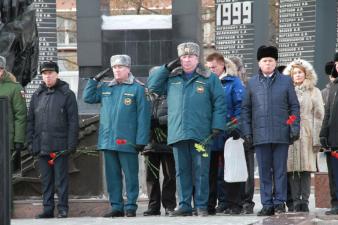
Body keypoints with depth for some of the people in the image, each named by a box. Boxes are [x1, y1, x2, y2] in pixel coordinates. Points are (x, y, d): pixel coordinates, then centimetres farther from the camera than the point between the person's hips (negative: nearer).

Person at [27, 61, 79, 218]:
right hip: (42, 145, 4)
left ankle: (63, 208, 3)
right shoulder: (37, 95, 12)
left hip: (60, 145, -4)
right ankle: (47, 208, 12)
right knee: (46, 180, 7)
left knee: (61, 179, -2)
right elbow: (30, 121, 14)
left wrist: (71, 145, -9)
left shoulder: (67, 95, 0)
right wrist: (30, 142, 5)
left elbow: (73, 121, -3)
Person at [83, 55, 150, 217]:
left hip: (127, 141, -6)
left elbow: (143, 116, -8)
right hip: (108, 141, 6)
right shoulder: (105, 87, 13)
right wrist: (94, 81, 7)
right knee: (112, 176, 9)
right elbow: (88, 98, 17)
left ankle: (130, 207, 6)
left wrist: (141, 140, -14)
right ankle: (116, 207, 15)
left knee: (130, 176, 1)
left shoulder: (137, 88, -4)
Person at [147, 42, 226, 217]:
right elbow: (152, 86, 16)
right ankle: (184, 206, 11)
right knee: (182, 171, 6)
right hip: (177, 134, 3)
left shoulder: (209, 78, 5)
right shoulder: (171, 78, 16)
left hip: (200, 134, -3)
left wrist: (217, 126, -8)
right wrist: (167, 68, 9)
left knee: (200, 171, -1)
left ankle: (201, 205, 4)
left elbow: (219, 103, 1)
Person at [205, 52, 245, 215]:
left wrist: (236, 127, -17)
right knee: (211, 172, 6)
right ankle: (210, 205, 11)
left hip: (227, 135, -5)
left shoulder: (233, 82, 0)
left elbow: (240, 106, -7)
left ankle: (233, 204, 2)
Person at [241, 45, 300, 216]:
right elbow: (245, 109, 10)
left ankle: (279, 203, 8)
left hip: (281, 134, -1)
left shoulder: (286, 81, 7)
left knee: (280, 170, 3)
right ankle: (267, 205, 6)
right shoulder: (252, 83, 10)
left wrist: (295, 128, -2)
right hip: (260, 134, 1)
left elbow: (294, 107, 7)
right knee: (264, 171, 3)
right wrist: (246, 131, 1)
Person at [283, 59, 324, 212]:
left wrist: (317, 139, -3)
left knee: (306, 168, -6)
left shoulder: (314, 92, 11)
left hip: (307, 135, -1)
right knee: (292, 169, -5)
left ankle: (304, 201, -7)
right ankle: (296, 201, -4)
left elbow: (319, 116, 5)